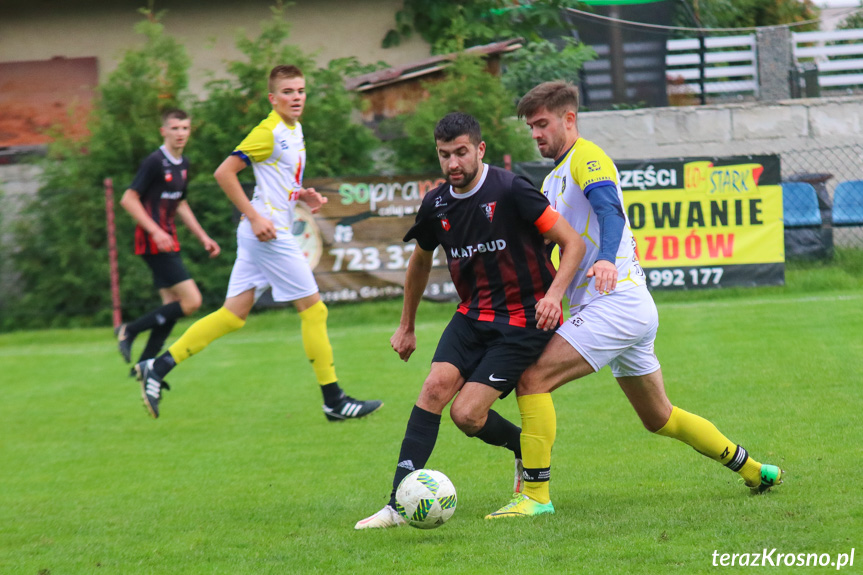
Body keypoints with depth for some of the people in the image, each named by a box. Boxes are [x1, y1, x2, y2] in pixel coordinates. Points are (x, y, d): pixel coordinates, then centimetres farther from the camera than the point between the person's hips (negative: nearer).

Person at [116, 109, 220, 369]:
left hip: (168, 241, 9)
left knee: (172, 306, 7)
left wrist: (203, 237, 23)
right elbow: (128, 199, -15)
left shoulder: (183, 164, 13)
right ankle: (130, 330, -4)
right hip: (154, 241, -9)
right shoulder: (155, 162, -14)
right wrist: (155, 231, -22)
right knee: (191, 301, -13)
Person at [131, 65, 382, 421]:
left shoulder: (295, 130, 15)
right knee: (313, 309, -3)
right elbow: (224, 172, -17)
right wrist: (254, 216, -19)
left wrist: (302, 195, 11)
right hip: (269, 232, -9)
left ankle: (157, 368, 7)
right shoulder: (270, 132, -13)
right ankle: (334, 401, 3)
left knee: (233, 315, 7)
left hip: (267, 232, 9)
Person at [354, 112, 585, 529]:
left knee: (467, 414, -14)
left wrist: (554, 294, -27)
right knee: (434, 388, -16)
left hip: (523, 322, -5)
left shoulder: (510, 191, -16)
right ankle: (400, 504, -15)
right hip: (472, 317, 5)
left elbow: (573, 242, -11)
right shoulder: (436, 205, 3)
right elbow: (420, 260, 23)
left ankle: (528, 451, 19)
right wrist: (407, 326, 29)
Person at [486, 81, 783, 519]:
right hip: (634, 307, 10)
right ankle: (752, 470, 30)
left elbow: (609, 208, -27)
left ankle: (535, 494, -19)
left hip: (616, 301, -10)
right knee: (658, 418, 19)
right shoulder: (552, 181, 21)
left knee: (533, 378, -19)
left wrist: (606, 259, -45)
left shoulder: (586, 157, -9)